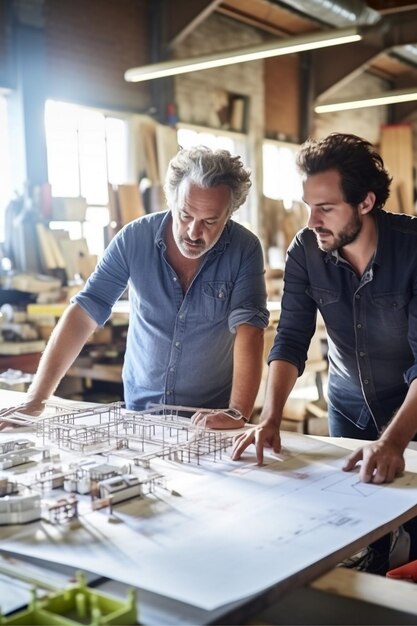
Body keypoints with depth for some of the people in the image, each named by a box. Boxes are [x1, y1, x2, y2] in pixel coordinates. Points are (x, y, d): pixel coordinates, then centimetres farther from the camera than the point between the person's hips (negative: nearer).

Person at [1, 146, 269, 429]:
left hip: (212, 420, 1)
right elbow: (83, 313, -9)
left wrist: (238, 413, -33)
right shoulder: (134, 238, -8)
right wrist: (35, 399, -15)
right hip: (139, 408, 0)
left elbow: (248, 327, -19)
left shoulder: (244, 250, -11)